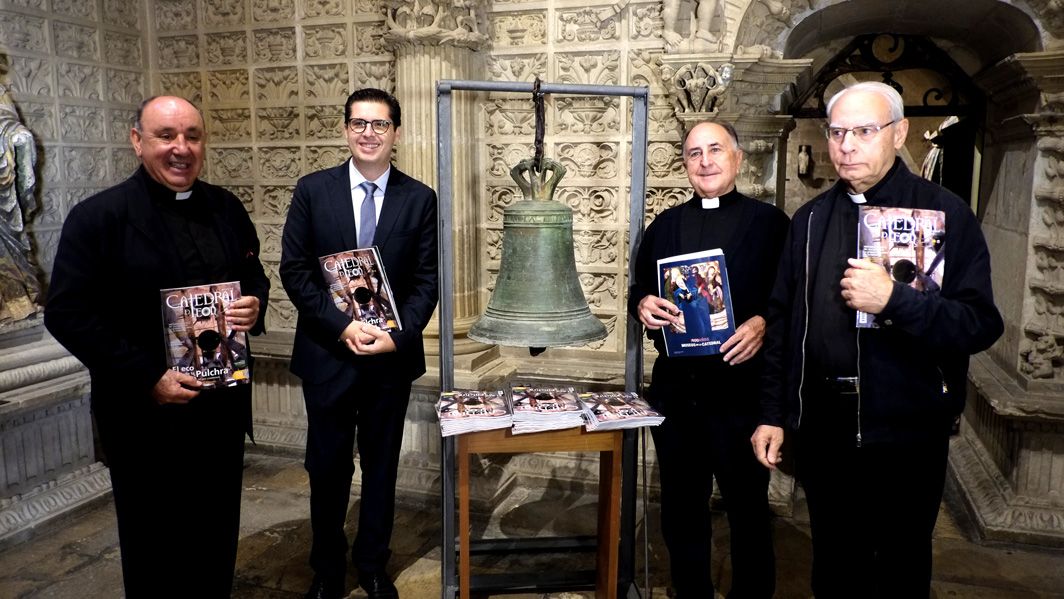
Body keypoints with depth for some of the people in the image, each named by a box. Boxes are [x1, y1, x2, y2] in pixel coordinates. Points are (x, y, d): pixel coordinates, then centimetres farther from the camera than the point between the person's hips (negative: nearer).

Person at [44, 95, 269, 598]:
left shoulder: (226, 208, 5)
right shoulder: (98, 217, -9)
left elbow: (254, 277, 16)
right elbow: (67, 314, -13)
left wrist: (254, 305, -9)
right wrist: (148, 379, -20)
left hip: (222, 407, 4)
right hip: (145, 416, -4)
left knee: (217, 545, 19)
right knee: (155, 554, 14)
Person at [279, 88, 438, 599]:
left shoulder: (419, 199, 0)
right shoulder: (313, 190, -1)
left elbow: (427, 280, -1)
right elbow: (294, 270, -4)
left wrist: (398, 335, -14)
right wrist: (342, 326, -15)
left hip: (392, 355, 1)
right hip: (327, 353, 0)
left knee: (381, 465, 13)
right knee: (327, 466, 11)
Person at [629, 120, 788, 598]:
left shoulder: (770, 222, 0)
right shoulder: (664, 226, 12)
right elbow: (638, 290, 13)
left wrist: (763, 323, -21)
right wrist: (643, 304, -9)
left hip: (741, 388, -3)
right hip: (674, 389, 4)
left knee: (747, 506, 10)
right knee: (681, 505, 14)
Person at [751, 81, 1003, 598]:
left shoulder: (944, 213, -6)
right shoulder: (811, 219, 7)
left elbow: (981, 323, -13)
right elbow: (781, 321, 9)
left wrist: (894, 299, -28)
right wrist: (772, 413, 6)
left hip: (906, 430, -3)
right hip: (822, 427, 4)